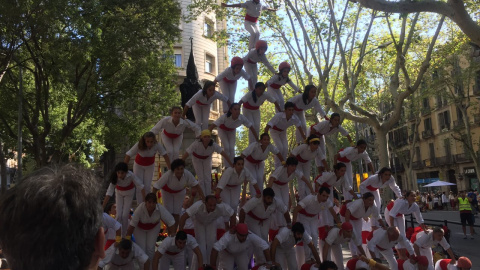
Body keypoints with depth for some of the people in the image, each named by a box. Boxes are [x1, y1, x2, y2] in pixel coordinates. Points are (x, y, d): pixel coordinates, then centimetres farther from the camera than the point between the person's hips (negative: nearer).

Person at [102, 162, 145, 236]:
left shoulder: (131, 175, -36)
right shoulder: (115, 177, -31)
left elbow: (140, 186, -33)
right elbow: (109, 192, -33)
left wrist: (144, 200, -40)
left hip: (129, 193, -1)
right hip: (119, 193, 1)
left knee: (125, 215, -4)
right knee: (119, 215, -3)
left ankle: (124, 236, 15)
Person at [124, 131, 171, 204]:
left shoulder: (157, 145, -32)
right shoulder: (139, 145, -36)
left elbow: (165, 156, -22)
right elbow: (128, 156, -30)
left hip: (150, 166, 1)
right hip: (138, 165, -1)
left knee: (147, 187, 2)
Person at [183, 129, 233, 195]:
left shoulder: (213, 145, -32)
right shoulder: (196, 144, -37)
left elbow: (223, 153, -36)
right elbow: (186, 154, -36)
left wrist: (232, 165, -42)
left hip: (207, 158, 2)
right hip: (197, 159, -1)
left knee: (208, 179, -2)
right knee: (201, 179, -3)